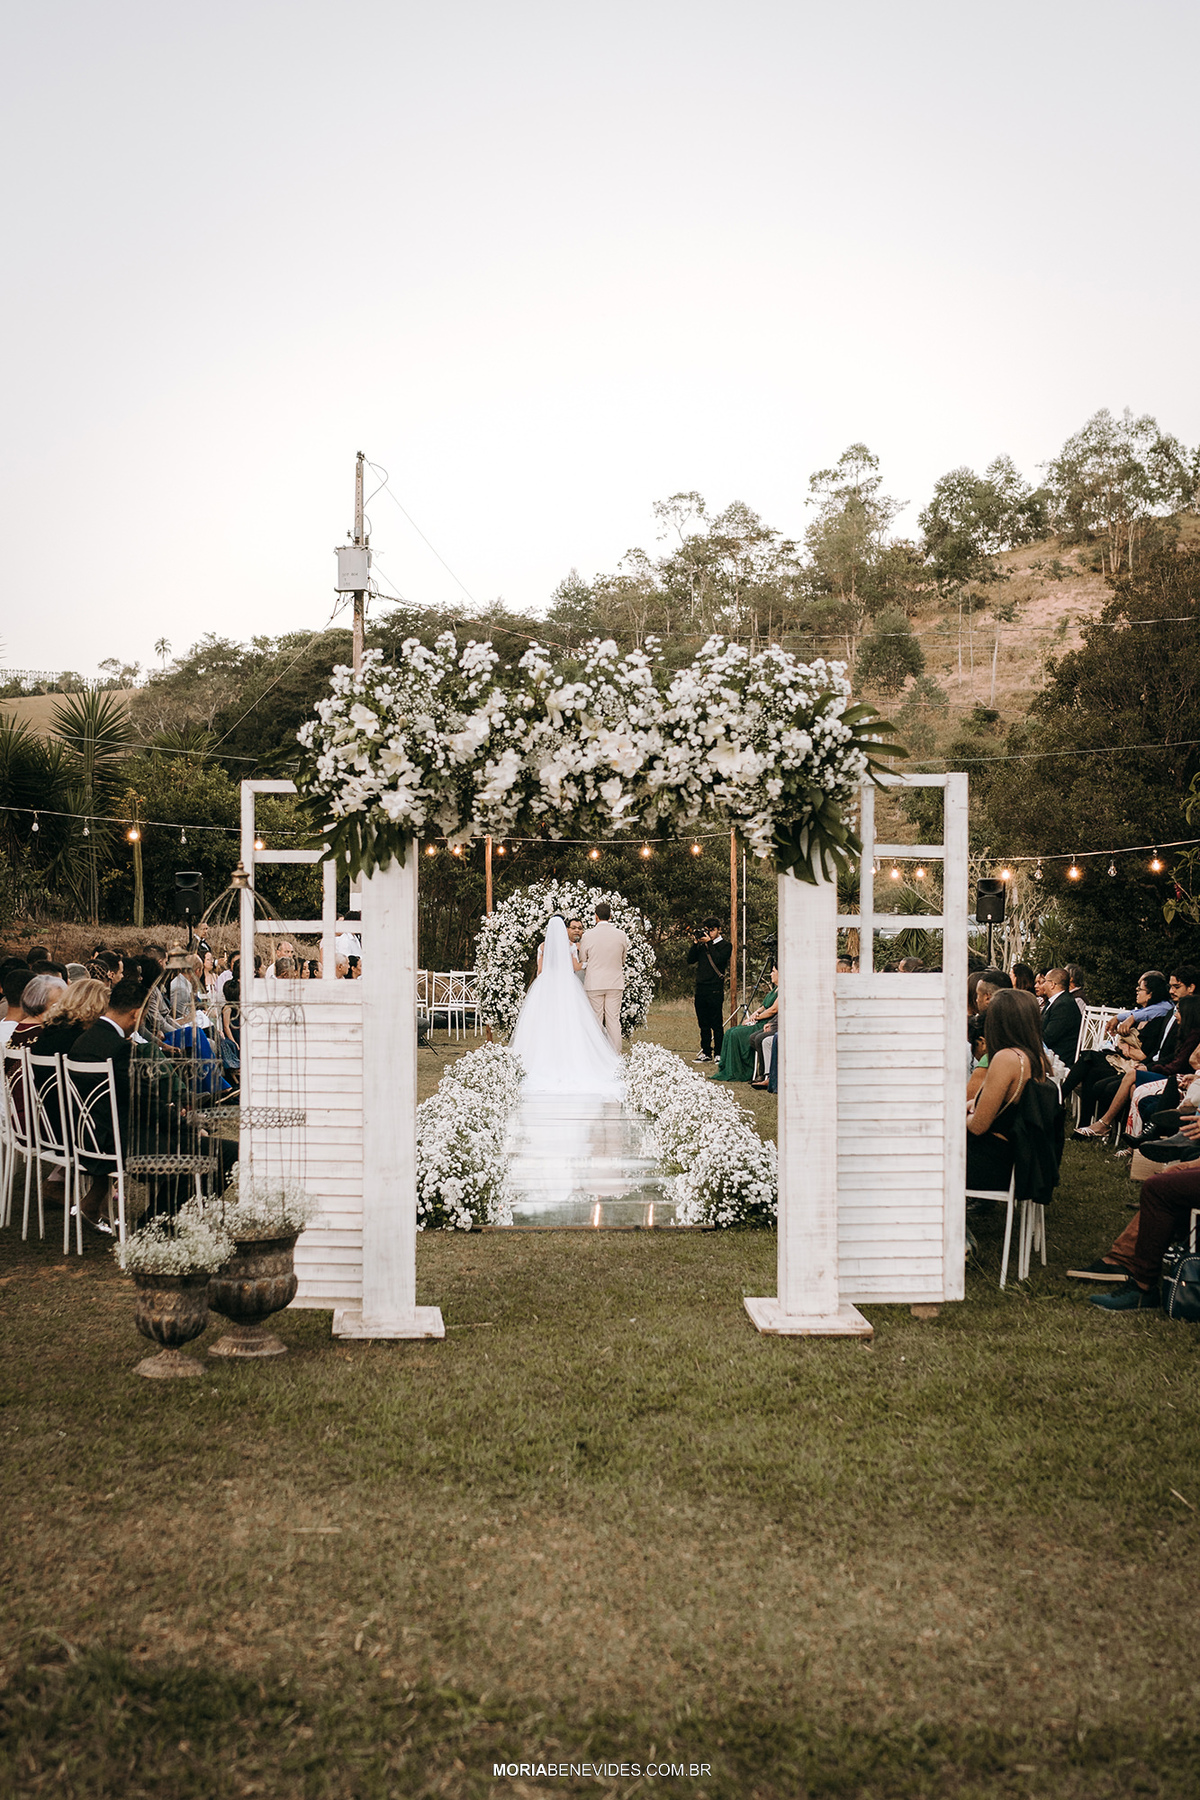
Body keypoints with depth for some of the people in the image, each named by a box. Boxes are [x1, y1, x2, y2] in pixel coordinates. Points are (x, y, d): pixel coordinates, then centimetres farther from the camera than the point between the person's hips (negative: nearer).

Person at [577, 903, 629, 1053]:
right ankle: (616, 1055, 6)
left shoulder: (587, 936, -8)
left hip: (594, 983, -1)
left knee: (596, 1021, 4)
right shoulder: (621, 935, -2)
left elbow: (582, 961, 4)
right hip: (615, 983, 2)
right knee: (613, 1019, 5)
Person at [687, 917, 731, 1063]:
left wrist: (709, 943, -10)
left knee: (717, 1025, -6)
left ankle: (719, 1054, -2)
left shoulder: (725, 946, 2)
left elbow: (718, 960, -14)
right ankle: (706, 1053, 14)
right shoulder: (702, 945, 17)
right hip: (701, 989, 5)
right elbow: (690, 960, 8)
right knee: (704, 1025, 8)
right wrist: (696, 943, 1)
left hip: (715, 990, -5)